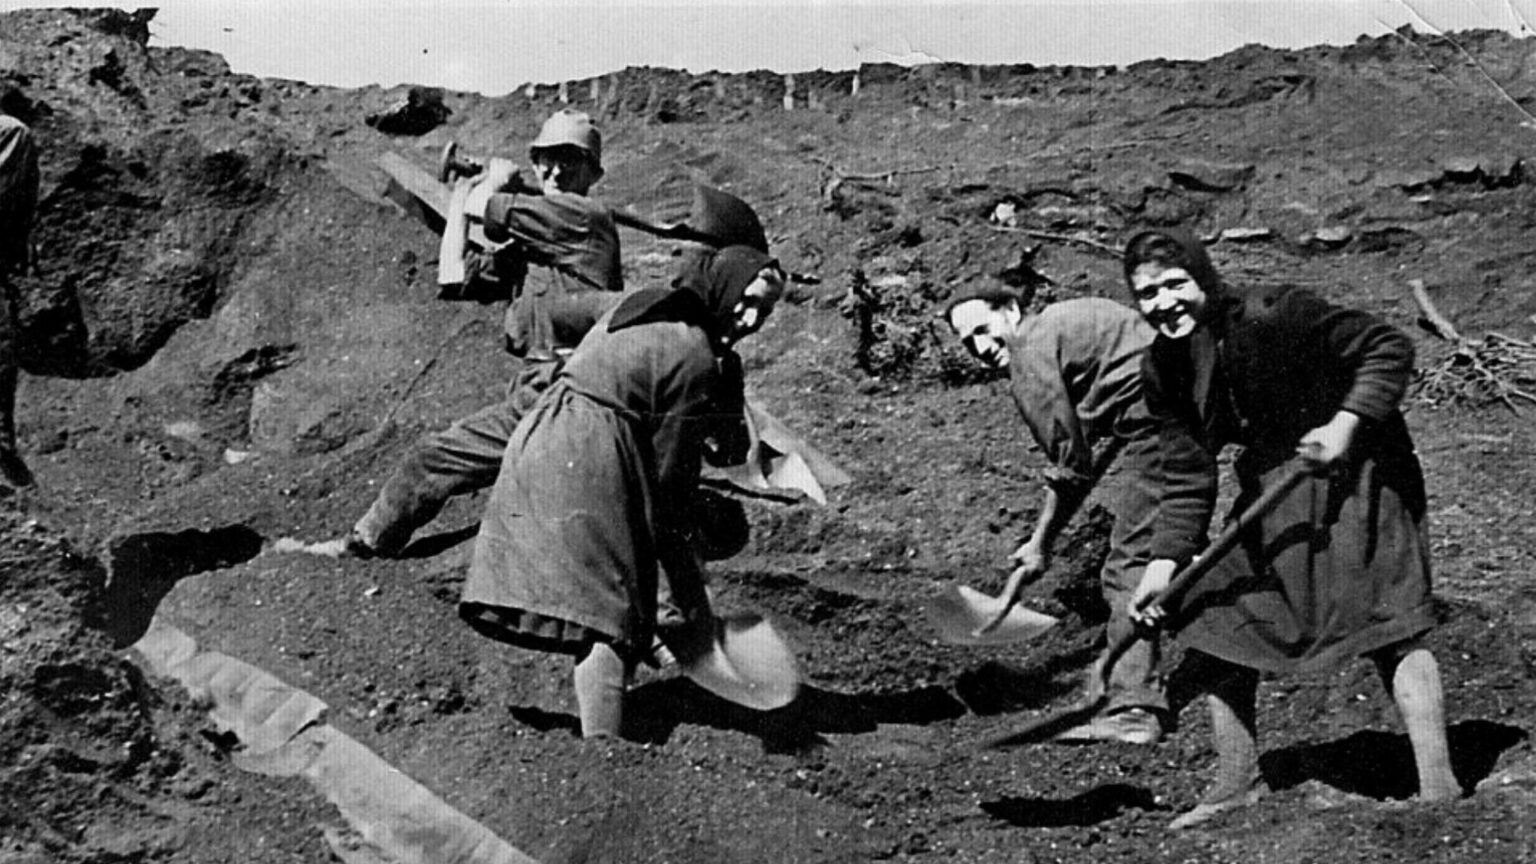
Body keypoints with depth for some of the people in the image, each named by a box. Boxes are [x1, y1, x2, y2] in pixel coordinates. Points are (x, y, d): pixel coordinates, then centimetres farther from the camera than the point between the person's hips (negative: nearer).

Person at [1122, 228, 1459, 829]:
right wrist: (1165, 563, -10)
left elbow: (1389, 347, -18)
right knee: (1207, 615, 6)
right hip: (1272, 494, 7)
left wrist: (1346, 425, -28)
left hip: (1354, 472, -7)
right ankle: (1237, 784, 17)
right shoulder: (1164, 370, -4)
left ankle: (1439, 789, -12)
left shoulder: (1273, 316, -24)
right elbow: (1185, 479, 0)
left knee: (1389, 624, -15)